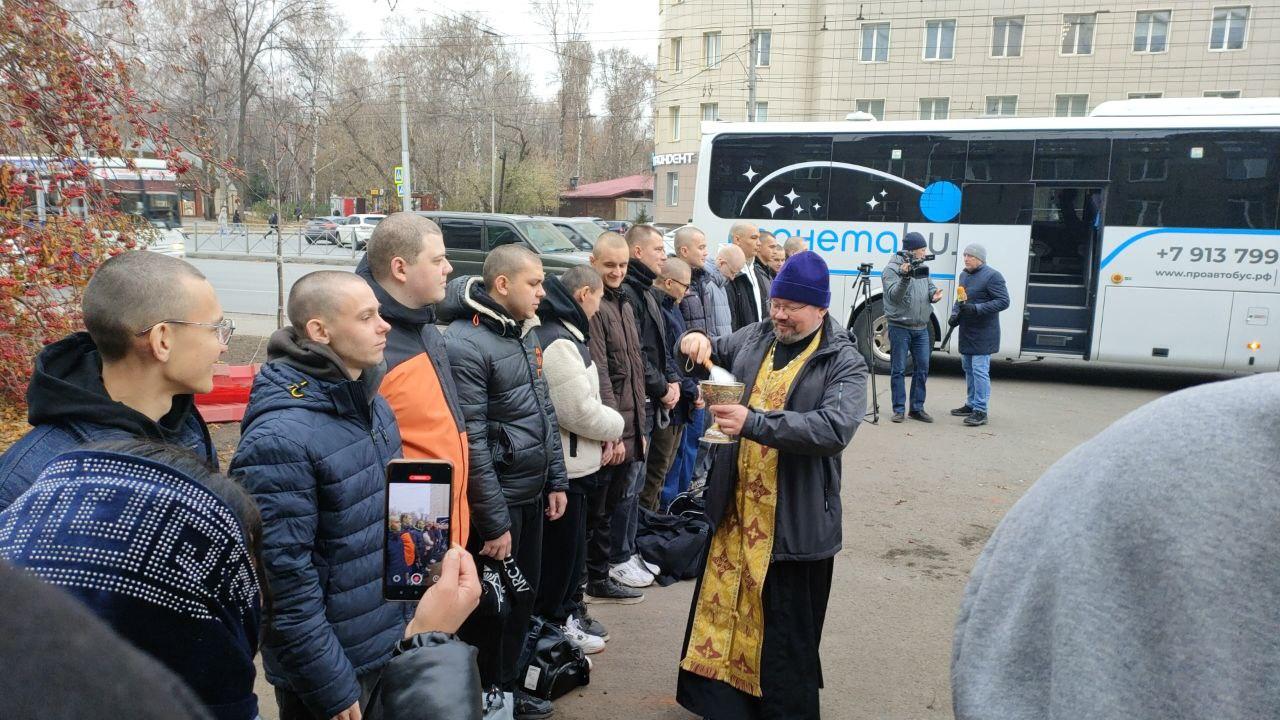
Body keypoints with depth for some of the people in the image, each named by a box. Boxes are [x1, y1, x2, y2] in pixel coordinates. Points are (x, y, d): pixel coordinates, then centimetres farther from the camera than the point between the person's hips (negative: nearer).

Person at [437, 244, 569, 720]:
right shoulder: (465, 344, -19)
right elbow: (470, 443, -21)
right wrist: (494, 521, -18)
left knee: (523, 599, 20)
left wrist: (556, 479, 14)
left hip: (531, 497, 8)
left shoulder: (525, 332, 8)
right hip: (495, 503, -8)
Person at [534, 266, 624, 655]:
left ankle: (566, 615, 35)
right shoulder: (558, 343, -23)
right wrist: (615, 425, -5)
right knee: (562, 552, 5)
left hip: (574, 463, 10)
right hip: (565, 467, -10)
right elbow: (581, 411, -23)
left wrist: (606, 430, 2)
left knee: (572, 550, 21)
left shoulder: (565, 334, 11)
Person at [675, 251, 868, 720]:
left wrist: (755, 423, -33)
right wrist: (697, 341, -2)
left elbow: (835, 427, -26)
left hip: (794, 521, -5)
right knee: (722, 609, 16)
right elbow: (714, 353, 24)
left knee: (786, 631, 7)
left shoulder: (844, 363, -10)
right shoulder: (754, 338, 6)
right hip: (734, 509, 6)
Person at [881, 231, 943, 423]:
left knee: (922, 368, 8)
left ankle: (917, 408, 18)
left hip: (921, 328, 7)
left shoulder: (922, 267, 12)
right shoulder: (891, 269, -8)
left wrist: (934, 295, -7)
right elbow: (894, 296, -17)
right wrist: (905, 276, -30)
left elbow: (930, 286, 16)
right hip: (900, 327, -6)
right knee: (898, 370, 0)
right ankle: (899, 409, 8)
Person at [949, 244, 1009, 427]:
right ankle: (971, 404, 29)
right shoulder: (964, 274, 15)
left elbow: (1003, 301, -16)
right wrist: (955, 313, 7)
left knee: (980, 370, -10)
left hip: (983, 334, -9)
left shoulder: (992, 276, -12)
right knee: (968, 369, 16)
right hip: (966, 333, 9)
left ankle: (980, 411, -6)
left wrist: (976, 308, -24)